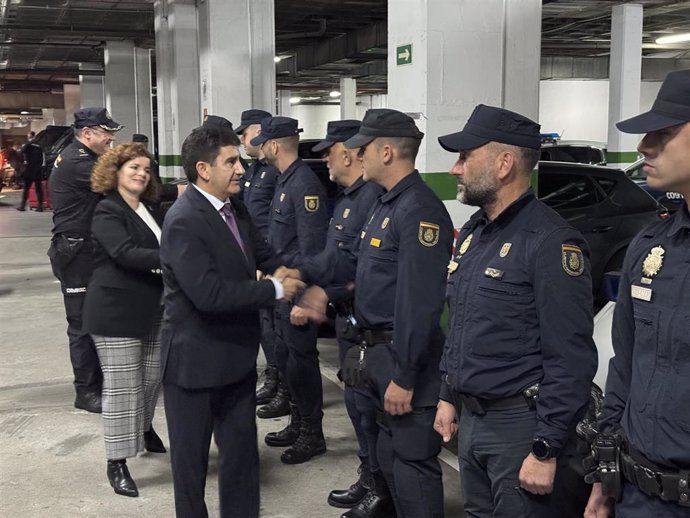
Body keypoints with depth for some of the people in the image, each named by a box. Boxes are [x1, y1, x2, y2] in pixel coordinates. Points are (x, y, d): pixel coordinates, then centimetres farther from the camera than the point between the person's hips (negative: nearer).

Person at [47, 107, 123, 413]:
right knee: (83, 323, -2)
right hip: (77, 254, -10)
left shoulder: (80, 158, 15)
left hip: (87, 251, 10)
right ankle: (86, 392, 7)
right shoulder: (77, 162, -19)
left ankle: (98, 382, 22)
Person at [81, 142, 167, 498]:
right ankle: (116, 462, 4)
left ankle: (144, 429, 41)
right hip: (116, 312, -8)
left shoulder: (148, 210, 14)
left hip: (151, 309, 8)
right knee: (122, 386, -5)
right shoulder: (107, 211, -11)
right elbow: (126, 253, -26)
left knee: (152, 377, 16)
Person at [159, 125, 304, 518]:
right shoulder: (184, 221, -23)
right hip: (195, 360, -8)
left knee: (242, 450, 18)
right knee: (191, 455, 12)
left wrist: (294, 279, -7)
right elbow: (209, 293, -31)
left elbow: (265, 255, 12)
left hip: (236, 354, 8)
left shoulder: (235, 209, 3)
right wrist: (276, 290, -23)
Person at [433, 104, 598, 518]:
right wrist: (449, 397, 17)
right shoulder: (471, 233, 10)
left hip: (521, 425, -8)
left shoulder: (550, 242, -18)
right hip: (471, 421, 8)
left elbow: (571, 359, -20)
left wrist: (546, 451, -20)